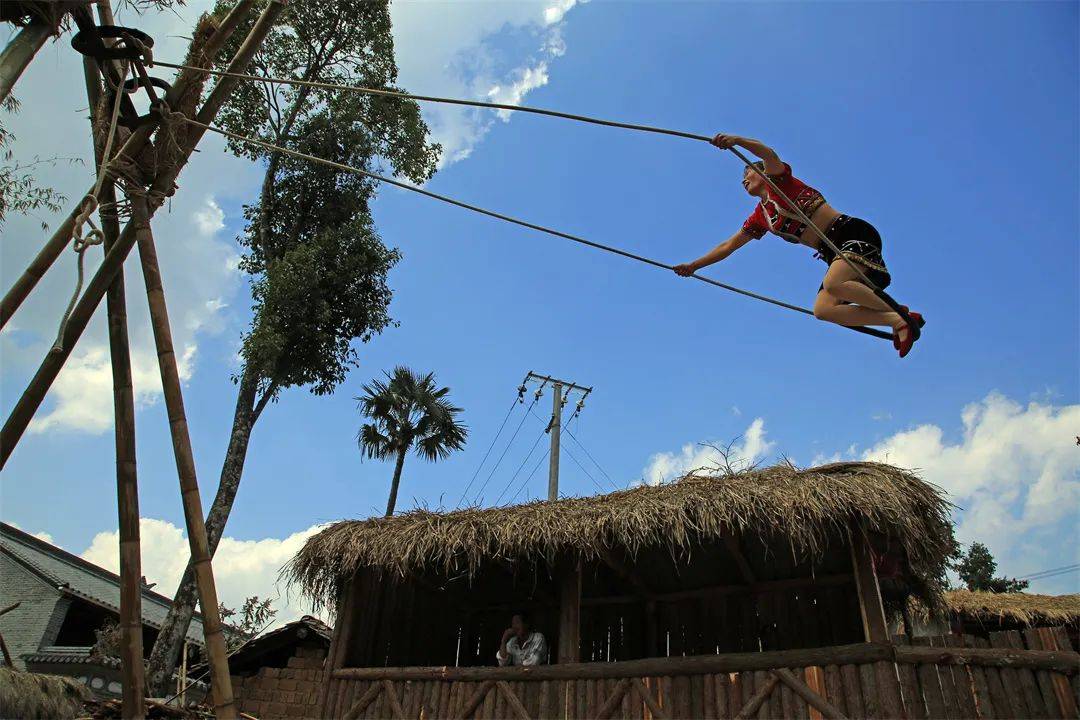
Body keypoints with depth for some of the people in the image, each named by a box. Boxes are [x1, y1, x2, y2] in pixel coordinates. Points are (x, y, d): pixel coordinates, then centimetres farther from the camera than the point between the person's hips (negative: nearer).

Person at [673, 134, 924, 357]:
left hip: (852, 232, -7)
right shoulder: (759, 217, 19)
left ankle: (902, 316, -19)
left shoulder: (778, 178, 3)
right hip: (834, 251, 7)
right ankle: (895, 321, -12)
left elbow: (769, 153, -19)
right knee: (822, 310, -13)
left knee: (832, 284, -33)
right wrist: (694, 265, 18)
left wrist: (736, 140, -36)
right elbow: (728, 246, 22)